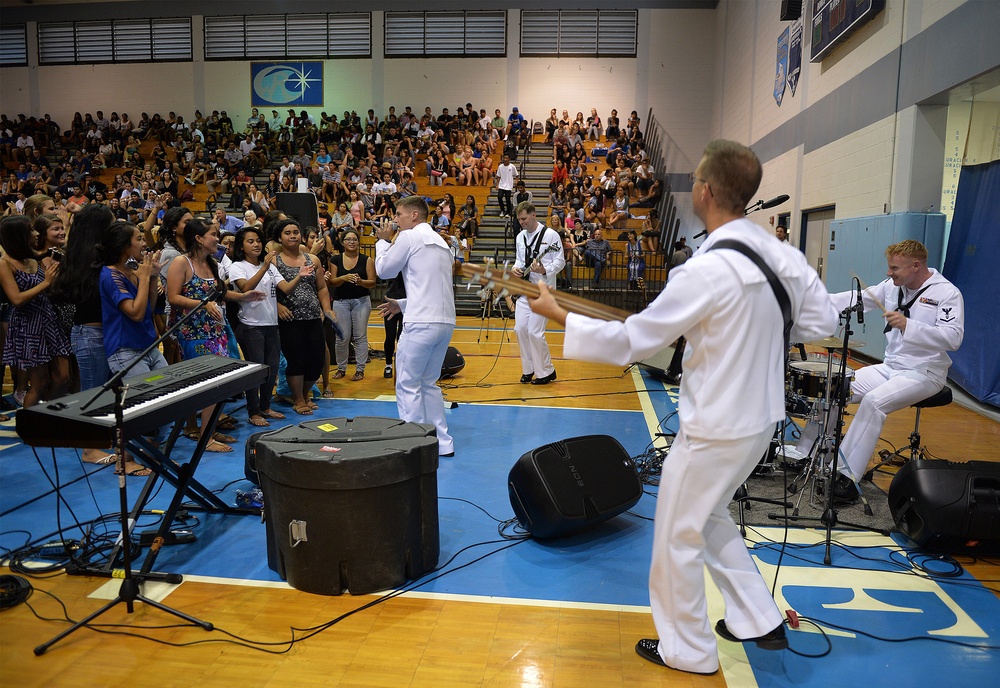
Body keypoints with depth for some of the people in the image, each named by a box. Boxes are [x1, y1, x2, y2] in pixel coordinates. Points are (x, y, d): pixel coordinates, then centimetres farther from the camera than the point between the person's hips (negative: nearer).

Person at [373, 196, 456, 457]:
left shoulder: (410, 236, -4)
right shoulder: (439, 240, 21)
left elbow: (384, 270, 4)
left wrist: (384, 241, 18)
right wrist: (402, 304, 22)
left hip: (422, 322, -8)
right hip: (445, 321, 8)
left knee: (408, 385, 0)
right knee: (428, 383, 17)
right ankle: (442, 442, 18)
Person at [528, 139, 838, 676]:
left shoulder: (707, 270, -26)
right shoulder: (782, 255, -2)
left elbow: (632, 340, -20)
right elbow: (821, 320, 9)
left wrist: (557, 314, -10)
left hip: (716, 429, -8)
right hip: (761, 417, 8)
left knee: (678, 535, 12)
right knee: (709, 516, 28)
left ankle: (688, 651, 31)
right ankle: (758, 621, 38)